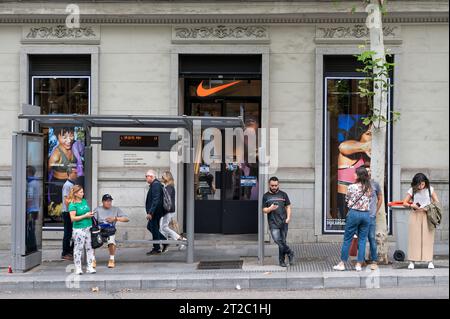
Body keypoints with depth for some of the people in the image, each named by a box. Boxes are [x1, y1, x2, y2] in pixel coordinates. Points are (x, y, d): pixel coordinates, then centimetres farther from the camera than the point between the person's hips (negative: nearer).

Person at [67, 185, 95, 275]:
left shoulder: (84, 201, 12)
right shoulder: (72, 205, -9)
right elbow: (73, 218, -16)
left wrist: (90, 214, 8)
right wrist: (85, 216, -17)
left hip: (88, 227, 7)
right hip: (79, 229, -7)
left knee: (90, 248, 7)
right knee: (78, 249, -2)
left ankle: (90, 267, 14)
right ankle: (78, 268, 7)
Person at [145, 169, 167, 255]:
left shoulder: (156, 185, -18)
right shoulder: (155, 184, 14)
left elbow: (155, 200, -25)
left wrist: (150, 212, -25)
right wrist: (150, 211, 23)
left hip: (155, 212, -11)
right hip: (155, 212, 11)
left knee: (154, 229, -3)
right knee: (150, 227, 19)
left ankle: (156, 249, 6)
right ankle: (164, 241, 20)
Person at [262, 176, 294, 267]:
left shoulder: (283, 195, 11)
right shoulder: (266, 196, 9)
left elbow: (288, 207, 12)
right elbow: (264, 210, 7)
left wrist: (288, 217, -3)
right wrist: (270, 208, -14)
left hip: (283, 222, 1)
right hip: (273, 223, -1)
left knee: (282, 242, 2)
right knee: (277, 240, -18)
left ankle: (282, 261, 13)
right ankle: (289, 253, 0)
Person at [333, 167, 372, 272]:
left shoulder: (352, 187, -8)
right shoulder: (369, 188, 2)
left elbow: (347, 200, 5)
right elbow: (369, 201, 11)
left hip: (354, 214, -3)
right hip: (366, 215, 3)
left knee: (347, 239, 5)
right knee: (362, 240, 8)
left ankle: (342, 264, 10)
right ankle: (359, 264, 8)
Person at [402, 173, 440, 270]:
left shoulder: (430, 189, 2)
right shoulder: (412, 190, 1)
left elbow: (436, 201, 4)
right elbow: (404, 203, 4)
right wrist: (411, 205, -16)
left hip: (427, 215, 0)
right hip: (415, 215, 0)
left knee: (428, 237, -3)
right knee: (414, 237, -3)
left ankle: (430, 261, 0)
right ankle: (412, 261, -2)